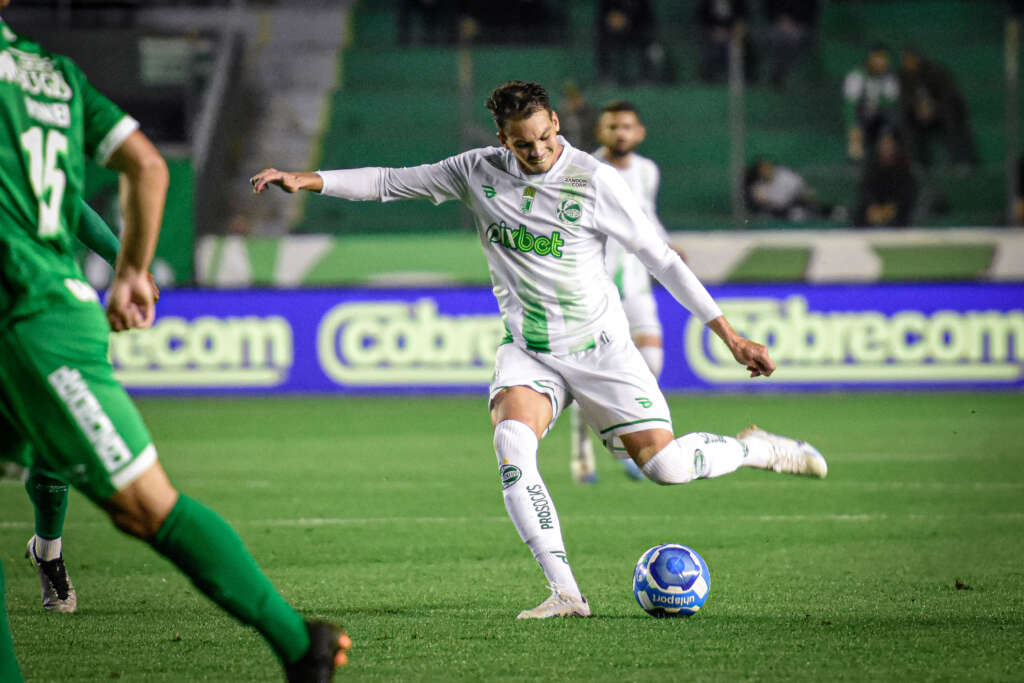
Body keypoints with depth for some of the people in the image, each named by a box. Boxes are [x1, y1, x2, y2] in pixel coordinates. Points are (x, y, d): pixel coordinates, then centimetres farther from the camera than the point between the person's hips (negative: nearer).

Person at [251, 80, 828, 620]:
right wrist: (303, 179, -3)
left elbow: (662, 259, -7)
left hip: (600, 347, -3)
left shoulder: (595, 180, -12)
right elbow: (390, 182, 5)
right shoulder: (478, 172, -3)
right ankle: (565, 592, -28)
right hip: (528, 352, 3)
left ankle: (757, 449, 20)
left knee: (664, 465, -13)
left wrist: (730, 336, -7)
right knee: (511, 440, -28)